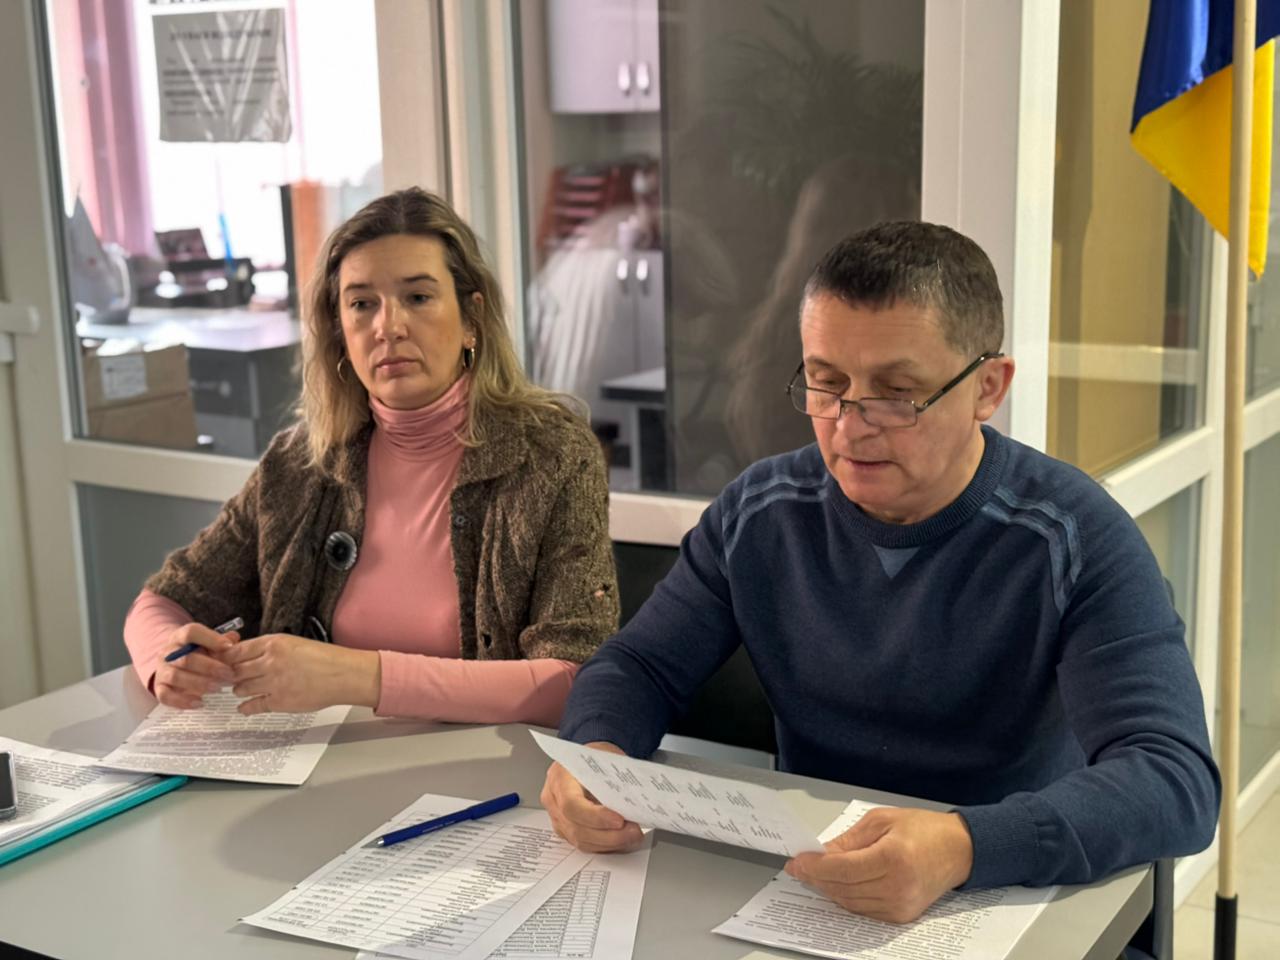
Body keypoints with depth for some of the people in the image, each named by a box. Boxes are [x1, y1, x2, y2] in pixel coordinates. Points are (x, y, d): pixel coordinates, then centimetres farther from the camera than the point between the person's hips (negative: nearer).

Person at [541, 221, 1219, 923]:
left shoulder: (1074, 541, -14)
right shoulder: (758, 514, -1)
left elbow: (1177, 780, -23)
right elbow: (638, 665, 7)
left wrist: (961, 847, -41)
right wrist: (596, 752, -18)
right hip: (796, 893, 3)